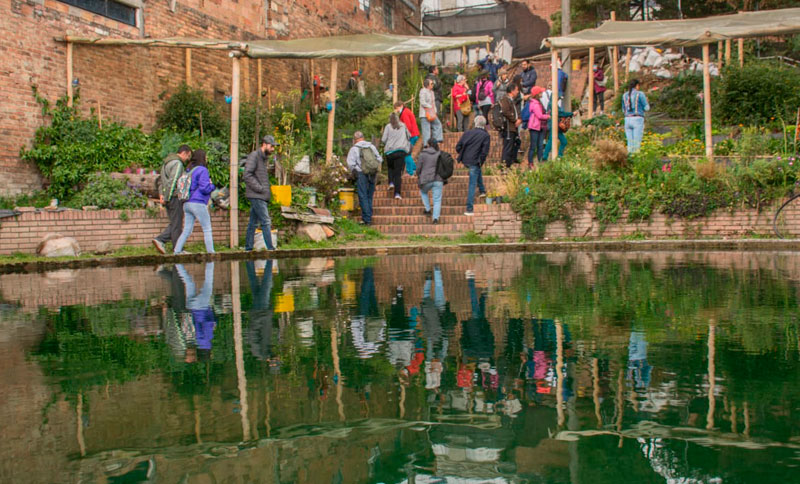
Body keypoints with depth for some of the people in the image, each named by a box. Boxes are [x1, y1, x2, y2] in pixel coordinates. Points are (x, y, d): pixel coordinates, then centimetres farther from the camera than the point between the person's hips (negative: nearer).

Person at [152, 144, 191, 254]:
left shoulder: (167, 162, 19)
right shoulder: (177, 163, -13)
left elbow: (160, 179, 21)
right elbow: (172, 181, -20)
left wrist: (161, 194, 11)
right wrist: (166, 198, -18)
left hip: (169, 198, 9)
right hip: (175, 197, -9)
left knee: (174, 223, 14)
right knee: (177, 224, -3)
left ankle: (160, 239, 3)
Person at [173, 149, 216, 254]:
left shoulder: (189, 170, 15)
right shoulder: (202, 170, -10)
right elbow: (205, 188, -17)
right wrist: (212, 186, 5)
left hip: (187, 204, 8)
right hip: (198, 203, -8)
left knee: (187, 230, 9)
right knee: (207, 230, 2)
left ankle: (177, 251, 4)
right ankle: (210, 252, 4)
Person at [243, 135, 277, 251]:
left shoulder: (265, 158, 19)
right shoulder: (253, 156, -8)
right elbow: (247, 175, -17)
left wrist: (268, 189, 10)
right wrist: (260, 188, -18)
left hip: (263, 196, 9)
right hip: (256, 196, -9)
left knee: (253, 223, 11)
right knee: (266, 222, -11)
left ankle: (248, 248, 15)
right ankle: (270, 248, -12)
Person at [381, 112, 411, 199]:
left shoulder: (388, 127, 3)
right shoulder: (403, 126, 10)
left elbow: (383, 140, -2)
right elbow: (409, 137, 22)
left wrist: (384, 144, 19)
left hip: (390, 151, -1)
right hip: (401, 150, 1)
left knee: (390, 167, 25)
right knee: (398, 172, -2)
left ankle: (391, 182, 4)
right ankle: (397, 193, -10)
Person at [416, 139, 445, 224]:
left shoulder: (423, 154, -2)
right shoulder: (439, 154, 6)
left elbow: (419, 167, 0)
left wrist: (419, 176, 20)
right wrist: (443, 181, 22)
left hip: (427, 180, -1)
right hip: (438, 180, 2)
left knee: (423, 192, 29)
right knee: (437, 200, 5)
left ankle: (428, 209, 21)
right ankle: (435, 218, -9)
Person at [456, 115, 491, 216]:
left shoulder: (467, 133, 6)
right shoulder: (486, 136, -5)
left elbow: (458, 147, 4)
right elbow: (485, 152, -13)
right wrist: (481, 162, 1)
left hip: (465, 161, 5)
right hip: (475, 161, -5)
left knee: (478, 171, 35)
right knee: (472, 185, 0)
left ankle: (482, 190, 43)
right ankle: (469, 208, -1)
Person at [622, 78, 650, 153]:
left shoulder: (625, 95, 11)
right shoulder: (640, 94, -5)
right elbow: (646, 108, -2)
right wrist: (646, 101, 19)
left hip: (627, 120, 5)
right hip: (638, 120, -5)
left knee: (630, 144, 8)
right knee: (637, 144, -5)